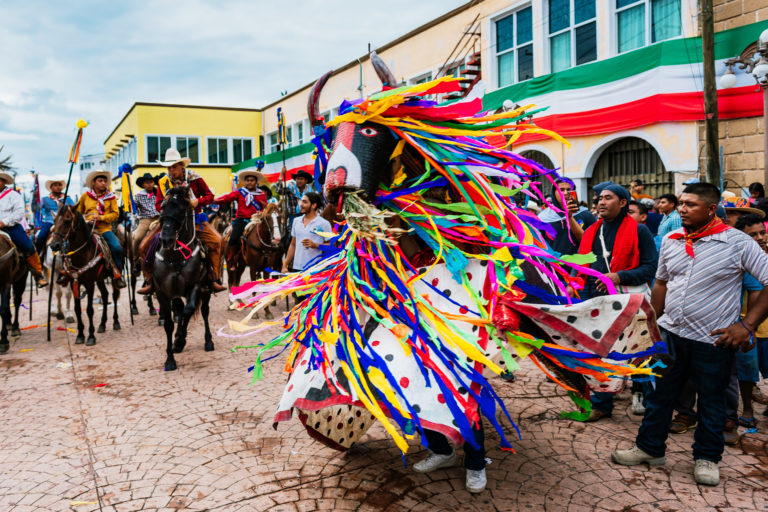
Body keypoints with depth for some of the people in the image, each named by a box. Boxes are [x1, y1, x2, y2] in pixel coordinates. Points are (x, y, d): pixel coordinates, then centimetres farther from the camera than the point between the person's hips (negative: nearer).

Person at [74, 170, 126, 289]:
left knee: (116, 247, -24)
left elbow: (115, 213, 2)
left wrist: (101, 217, -12)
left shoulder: (111, 197, 10)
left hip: (105, 228, -1)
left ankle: (117, 275, -9)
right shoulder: (85, 196, 12)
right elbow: (78, 212, 19)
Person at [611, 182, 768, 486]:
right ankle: (650, 448, 29)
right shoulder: (670, 241, 4)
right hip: (670, 333, 4)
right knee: (659, 393, 12)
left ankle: (707, 457, 31)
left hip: (713, 340, -4)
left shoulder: (736, 242, -11)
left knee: (711, 400, 13)